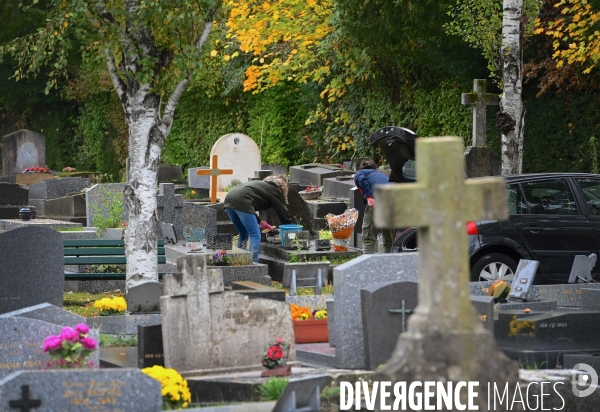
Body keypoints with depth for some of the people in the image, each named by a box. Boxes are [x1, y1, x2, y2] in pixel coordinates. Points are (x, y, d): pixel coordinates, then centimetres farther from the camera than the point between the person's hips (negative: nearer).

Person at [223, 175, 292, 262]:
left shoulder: (264, 185, 33)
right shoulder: (274, 190, 11)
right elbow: (283, 212, 11)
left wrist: (259, 222, 29)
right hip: (241, 201, -9)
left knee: (244, 235, 20)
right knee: (255, 236, -4)